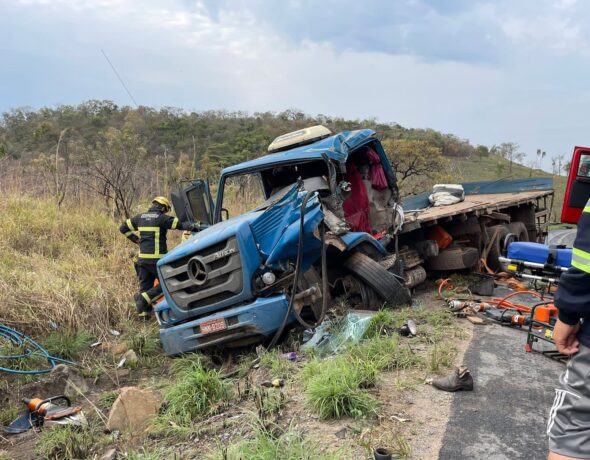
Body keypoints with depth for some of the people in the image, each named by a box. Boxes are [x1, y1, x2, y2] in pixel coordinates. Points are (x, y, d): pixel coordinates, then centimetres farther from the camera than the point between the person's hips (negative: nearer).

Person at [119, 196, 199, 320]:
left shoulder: (139, 217, 13)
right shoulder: (162, 218, -4)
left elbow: (123, 228, 20)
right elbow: (181, 225, -9)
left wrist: (136, 239, 22)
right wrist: (195, 226, 3)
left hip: (142, 258, 6)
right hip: (157, 259, -6)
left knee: (144, 287, 13)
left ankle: (143, 314, 9)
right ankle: (143, 299, -10)